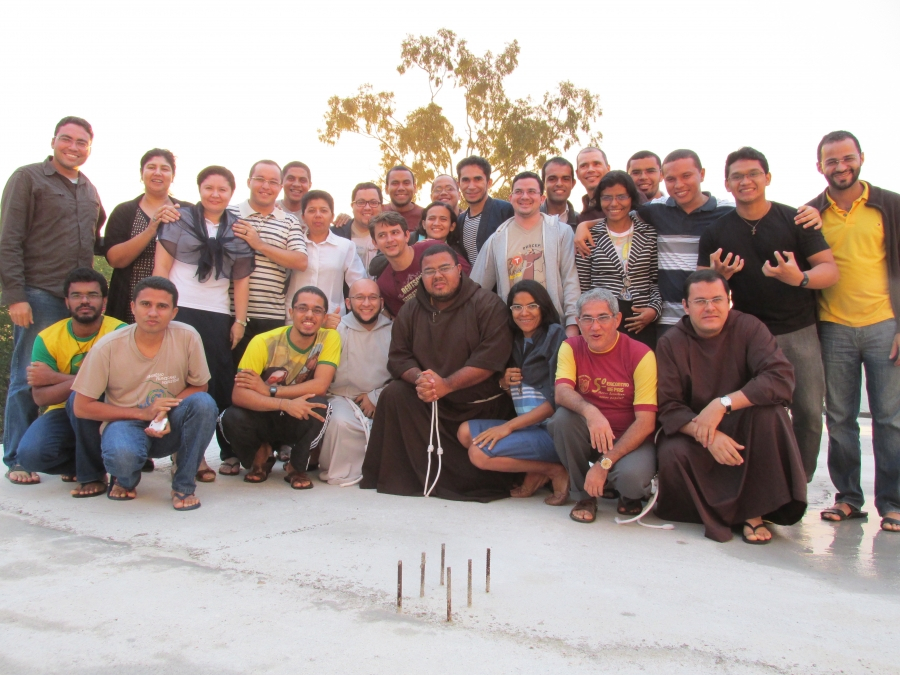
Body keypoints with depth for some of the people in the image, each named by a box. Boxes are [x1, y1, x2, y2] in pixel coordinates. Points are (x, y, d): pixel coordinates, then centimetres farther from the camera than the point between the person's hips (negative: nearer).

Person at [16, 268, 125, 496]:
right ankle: (80, 463, 11)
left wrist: (54, 378, -19)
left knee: (80, 397, -33)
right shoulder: (47, 338, -5)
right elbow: (40, 397, -13)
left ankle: (93, 474, -13)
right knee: (30, 454, -23)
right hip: (64, 412, 3)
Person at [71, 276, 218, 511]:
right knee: (123, 455, -36)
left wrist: (165, 412, -21)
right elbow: (81, 407, -9)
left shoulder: (188, 337, -14)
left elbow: (198, 387, -1)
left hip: (170, 426, 2)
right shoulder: (107, 347, -14)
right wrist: (143, 413, -18)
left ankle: (184, 485, -11)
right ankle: (126, 480, 6)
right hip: (126, 421, -1)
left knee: (203, 403, -29)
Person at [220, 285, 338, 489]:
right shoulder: (264, 342, -19)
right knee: (232, 418, -30)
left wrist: (268, 390, -25)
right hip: (264, 419, 0)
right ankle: (261, 455, 6)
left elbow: (320, 386, -24)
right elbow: (238, 394, -27)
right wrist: (285, 404, -41)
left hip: (301, 422, 0)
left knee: (319, 405, -32)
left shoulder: (330, 338, -14)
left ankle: (297, 467, -3)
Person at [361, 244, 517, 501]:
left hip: (483, 406, -4)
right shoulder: (411, 310, 8)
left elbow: (491, 358, -19)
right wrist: (419, 379, -19)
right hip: (430, 404, 4)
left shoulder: (488, 304, -9)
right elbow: (398, 357, 4)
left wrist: (446, 384, -26)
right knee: (393, 393, -21)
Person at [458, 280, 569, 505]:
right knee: (465, 432, -3)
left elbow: (557, 399, -17)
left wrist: (508, 426, -17)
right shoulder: (516, 341, 14)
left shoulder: (555, 335, -9)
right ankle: (536, 474, -2)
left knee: (480, 453, -19)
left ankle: (555, 471, -5)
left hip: (551, 429, -8)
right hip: (525, 425, 9)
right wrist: (505, 384, -4)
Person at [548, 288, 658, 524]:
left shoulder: (640, 355, -15)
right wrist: (590, 411, -45)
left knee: (630, 477, -34)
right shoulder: (571, 348, -5)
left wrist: (604, 463, -25)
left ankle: (630, 493, 8)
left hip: (630, 439, -3)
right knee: (563, 416, -27)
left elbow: (646, 422, -18)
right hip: (589, 436, 3)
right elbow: (561, 393, -22)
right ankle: (585, 495, -6)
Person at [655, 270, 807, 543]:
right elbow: (668, 407, -13)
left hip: (744, 429, 1)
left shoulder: (748, 328, -9)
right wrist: (707, 435, -31)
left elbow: (781, 378, -25)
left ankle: (754, 511, -16)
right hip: (692, 433, 0)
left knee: (769, 411, -30)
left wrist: (722, 404, -32)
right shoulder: (670, 343, -7)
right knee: (672, 456, -31)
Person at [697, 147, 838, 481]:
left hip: (800, 332, 0)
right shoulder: (715, 232, 4)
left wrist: (800, 278, -25)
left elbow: (830, 270, -4)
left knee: (808, 413, 0)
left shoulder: (795, 220, 0)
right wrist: (718, 275, -16)